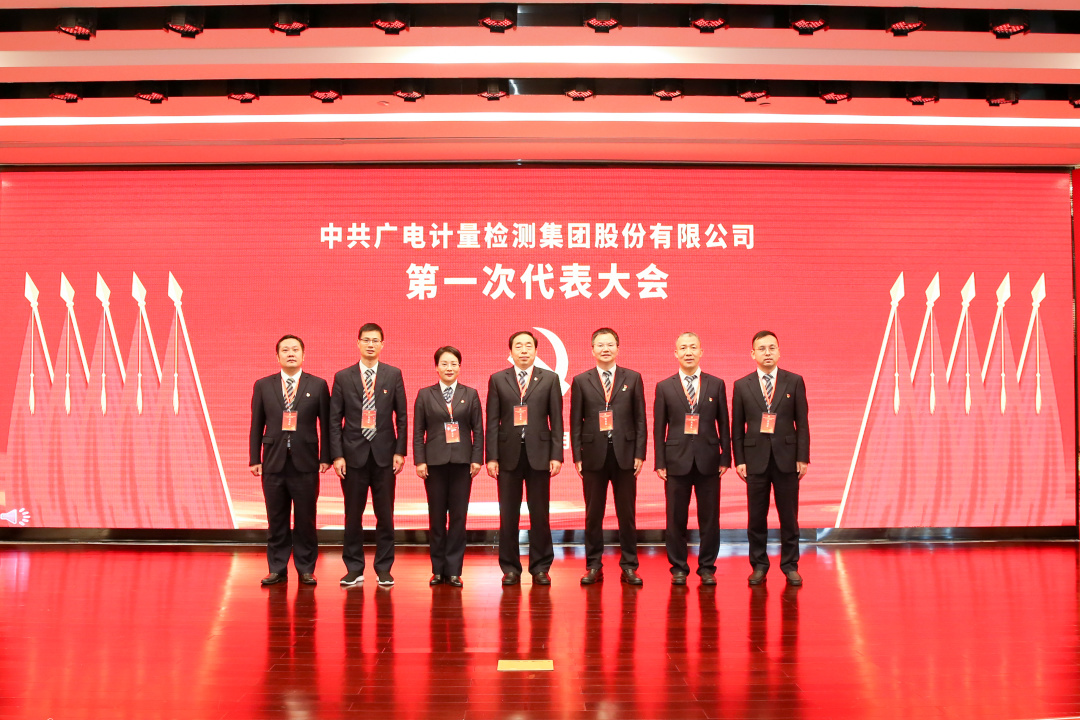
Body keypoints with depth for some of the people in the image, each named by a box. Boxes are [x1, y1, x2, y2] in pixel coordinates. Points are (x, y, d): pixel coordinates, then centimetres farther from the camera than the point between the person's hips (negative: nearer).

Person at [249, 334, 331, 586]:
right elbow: (257, 425, 7)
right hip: (274, 462, 1)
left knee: (305, 519, 3)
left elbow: (325, 424, 3)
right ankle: (277, 569, 16)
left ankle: (306, 569, 14)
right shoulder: (263, 385, 7)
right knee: (276, 520, 6)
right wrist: (254, 459, 2)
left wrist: (325, 457, -3)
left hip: (305, 462, -1)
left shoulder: (318, 385, 3)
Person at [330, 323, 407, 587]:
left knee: (385, 515, 4)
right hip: (354, 454, 0)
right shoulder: (343, 377, 4)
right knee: (353, 515, 5)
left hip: (384, 454, 0)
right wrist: (337, 455, -5)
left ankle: (384, 569, 13)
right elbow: (335, 420, 2)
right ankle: (354, 568, 15)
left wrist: (400, 451, -3)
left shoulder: (393, 375, 5)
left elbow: (401, 416, 4)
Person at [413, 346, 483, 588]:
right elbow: (418, 432, 3)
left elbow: (478, 430, 5)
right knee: (437, 517, 4)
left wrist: (477, 459, -4)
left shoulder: (470, 395, 7)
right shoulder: (425, 395, 5)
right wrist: (419, 461, -5)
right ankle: (438, 569, 14)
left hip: (462, 462, 0)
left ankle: (453, 570, 8)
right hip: (435, 462, 0)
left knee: (458, 517, 1)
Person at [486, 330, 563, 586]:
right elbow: (492, 421, 4)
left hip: (539, 454, 0)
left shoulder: (550, 379, 6)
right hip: (508, 454, 0)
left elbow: (556, 420, 3)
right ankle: (510, 568, 14)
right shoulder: (497, 380, 7)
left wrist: (556, 455, -4)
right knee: (508, 514, 4)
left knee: (539, 513, 3)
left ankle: (540, 567, 13)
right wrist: (491, 457, -3)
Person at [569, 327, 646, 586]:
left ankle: (629, 566, 13)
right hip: (594, 455, 0)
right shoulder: (581, 381, 5)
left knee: (627, 513, 5)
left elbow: (640, 419, 4)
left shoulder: (633, 378, 6)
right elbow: (575, 422, 4)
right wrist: (577, 456, -2)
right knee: (593, 514, 5)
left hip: (625, 454, 0)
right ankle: (594, 566, 14)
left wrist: (639, 454, -2)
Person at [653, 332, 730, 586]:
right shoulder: (664, 387, 4)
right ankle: (678, 568, 15)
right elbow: (659, 428, 4)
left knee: (709, 518, 5)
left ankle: (707, 568, 16)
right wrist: (660, 463, -2)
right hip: (677, 460, 0)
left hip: (708, 460, 1)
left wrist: (725, 458, 1)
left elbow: (723, 424, 6)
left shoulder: (716, 384, 6)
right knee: (676, 518, 4)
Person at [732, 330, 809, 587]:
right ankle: (758, 566, 16)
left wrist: (803, 457, -4)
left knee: (789, 515, 5)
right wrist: (739, 460, -1)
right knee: (756, 516, 5)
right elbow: (737, 427, 5)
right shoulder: (742, 385, 4)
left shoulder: (794, 382, 3)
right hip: (755, 458, 0)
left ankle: (790, 565, 16)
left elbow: (802, 423, 2)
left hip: (786, 457, 0)